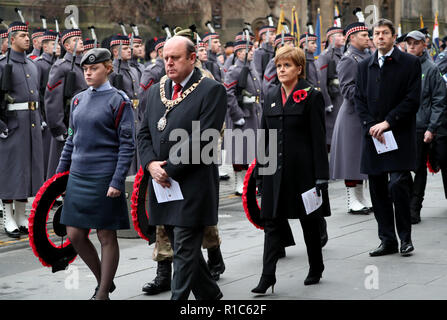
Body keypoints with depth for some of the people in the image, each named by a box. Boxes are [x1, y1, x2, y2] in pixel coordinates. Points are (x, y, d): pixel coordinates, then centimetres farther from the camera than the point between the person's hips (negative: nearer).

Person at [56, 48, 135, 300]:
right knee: (75, 235, 6)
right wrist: (59, 174, 13)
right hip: (78, 178, 6)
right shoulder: (78, 100, 10)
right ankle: (103, 280, 26)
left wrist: (117, 182, -16)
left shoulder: (119, 101, -7)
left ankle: (103, 293, 11)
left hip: (104, 179, -6)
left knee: (107, 236, 2)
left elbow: (127, 145, -9)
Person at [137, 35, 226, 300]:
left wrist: (170, 169, -15)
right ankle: (210, 294, 30)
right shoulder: (157, 90, 14)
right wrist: (151, 164, -5)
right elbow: (145, 132, 14)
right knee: (181, 246, 15)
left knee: (185, 249, -6)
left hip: (193, 185, -7)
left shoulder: (211, 90, -8)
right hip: (163, 182, 7)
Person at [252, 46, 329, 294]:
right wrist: (261, 167, 9)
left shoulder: (312, 96, -5)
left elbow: (319, 138, -8)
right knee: (273, 221, -3)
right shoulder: (271, 97, 11)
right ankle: (268, 277, -5)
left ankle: (316, 269, 26)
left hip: (303, 170, -4)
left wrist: (321, 176, -12)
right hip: (276, 169, 4)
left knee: (310, 221, 9)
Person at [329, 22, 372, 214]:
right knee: (352, 157, -4)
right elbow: (347, 88, -18)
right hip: (353, 114, -9)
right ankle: (352, 201, 0)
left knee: (361, 158, 13)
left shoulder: (367, 56, 16)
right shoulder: (348, 60, -11)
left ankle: (361, 200, 19)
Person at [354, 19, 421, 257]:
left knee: (398, 186, -14)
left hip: (400, 135, -4)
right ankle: (387, 240, 13)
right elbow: (359, 100, 10)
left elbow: (413, 99, -6)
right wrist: (370, 126, -6)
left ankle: (405, 238, 1)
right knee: (378, 190, 5)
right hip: (372, 136, 4)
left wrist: (388, 122, -13)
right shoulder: (364, 66, 13)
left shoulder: (410, 63, 1)